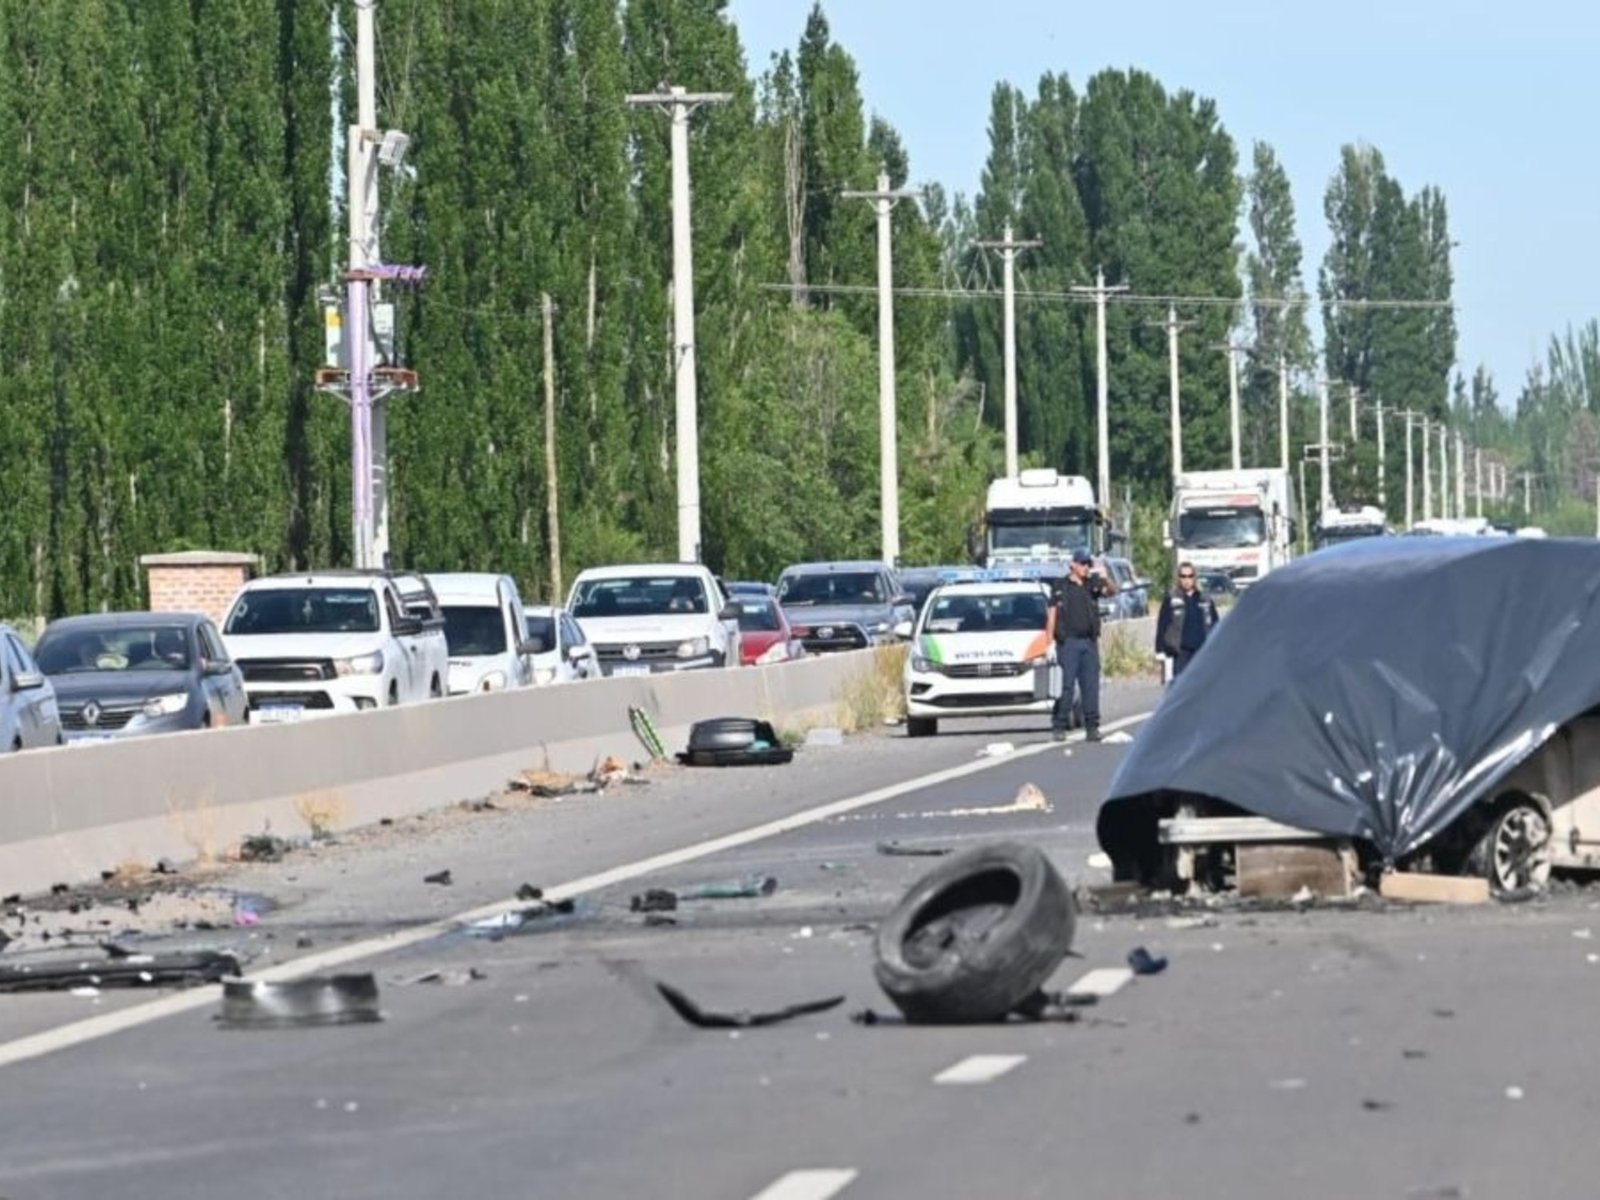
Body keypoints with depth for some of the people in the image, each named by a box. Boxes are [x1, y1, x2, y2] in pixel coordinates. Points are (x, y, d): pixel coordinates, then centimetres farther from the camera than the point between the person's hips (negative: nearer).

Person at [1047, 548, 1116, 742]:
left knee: (1091, 686, 3)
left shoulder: (1092, 585, 10)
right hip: (1068, 642, -3)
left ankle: (1092, 726, 7)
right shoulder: (1061, 587, 2)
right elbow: (1052, 616, 2)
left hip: (1089, 642, 3)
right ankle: (1059, 726, -2)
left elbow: (1112, 591, -6)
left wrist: (1106, 579, -28)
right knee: (1066, 685, -5)